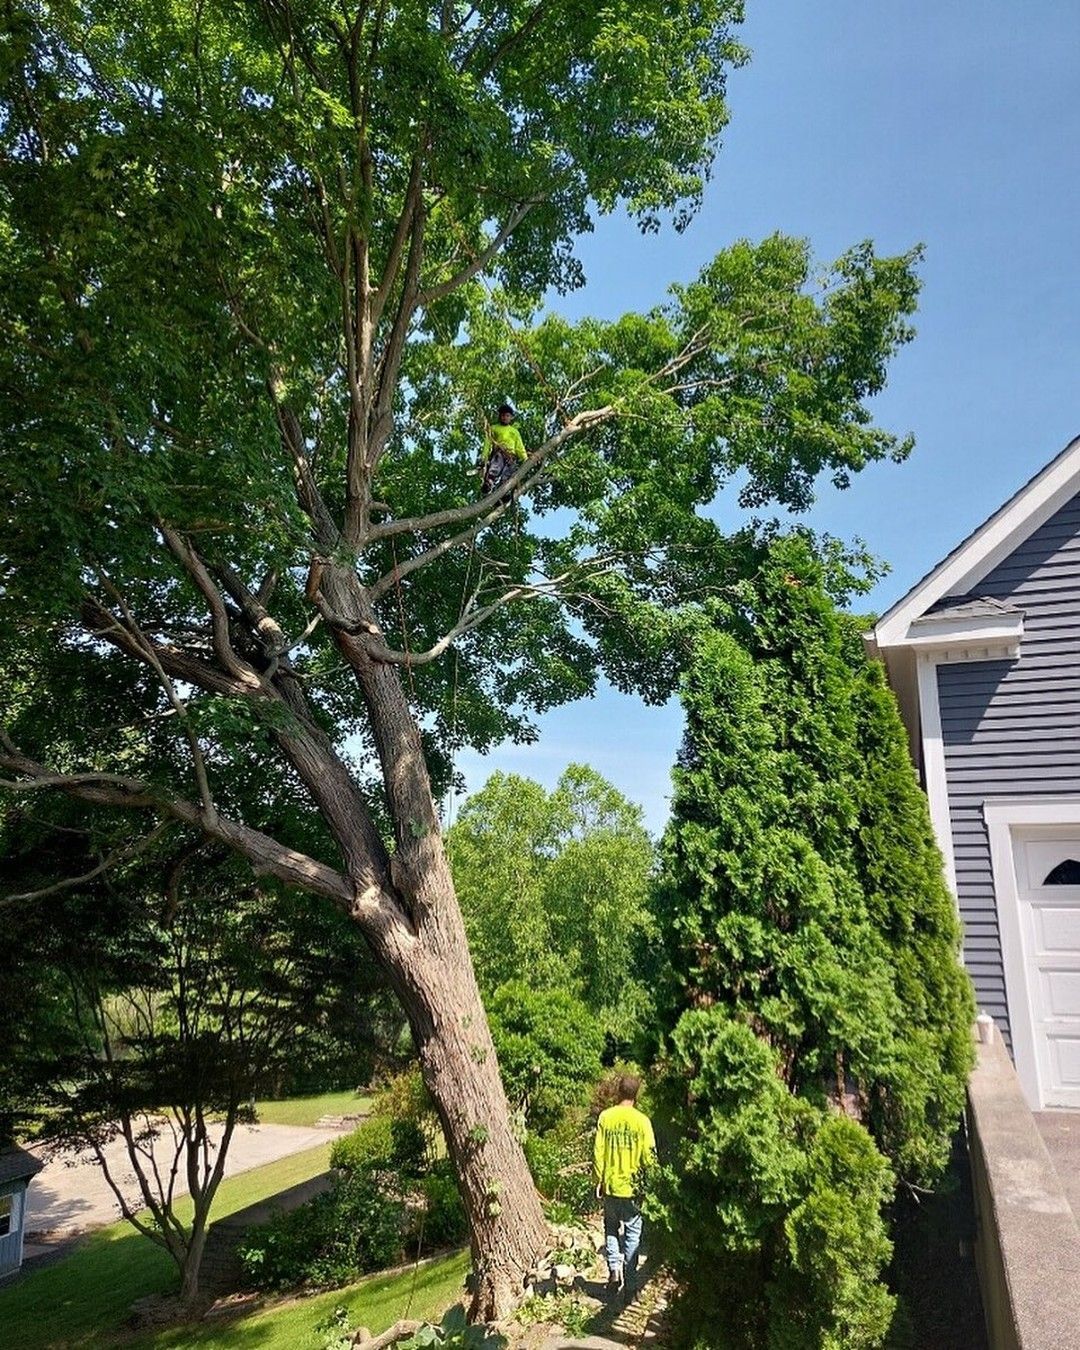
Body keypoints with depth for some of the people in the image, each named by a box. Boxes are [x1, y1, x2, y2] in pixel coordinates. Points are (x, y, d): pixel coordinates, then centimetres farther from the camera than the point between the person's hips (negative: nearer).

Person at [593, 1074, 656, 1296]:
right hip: (632, 1186, -2)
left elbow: (598, 1152, -3)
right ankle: (629, 1280, 15)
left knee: (611, 1229, 19)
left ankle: (614, 1267, 4)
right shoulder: (642, 1120, -12)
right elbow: (648, 1155, -9)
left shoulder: (605, 1117, -6)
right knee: (632, 1232, 12)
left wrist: (599, 1180, 8)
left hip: (610, 1185, 2)